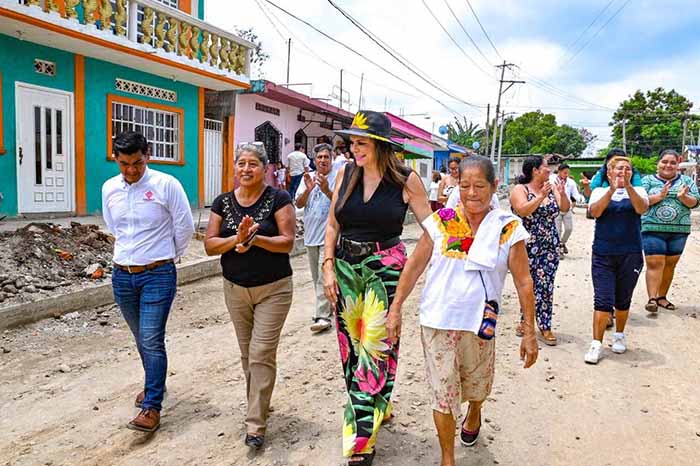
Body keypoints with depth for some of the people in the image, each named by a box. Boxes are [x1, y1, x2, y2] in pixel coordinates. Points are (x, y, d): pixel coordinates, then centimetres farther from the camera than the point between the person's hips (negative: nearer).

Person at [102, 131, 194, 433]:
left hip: (158, 275, -5)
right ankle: (155, 384, 39)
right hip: (122, 276, 5)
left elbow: (185, 228, -5)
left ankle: (152, 407, 1)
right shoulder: (109, 188, 3)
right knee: (141, 339, 18)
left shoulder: (166, 184, -12)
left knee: (152, 340, -7)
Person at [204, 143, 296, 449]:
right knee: (247, 353, 15)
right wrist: (237, 239, -19)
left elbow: (287, 242, -13)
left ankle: (256, 423, 5)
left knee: (262, 354, -6)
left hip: (273, 289, -4)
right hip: (235, 289, 4)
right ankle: (259, 404, 36)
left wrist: (255, 238, -26)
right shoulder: (223, 202, 3)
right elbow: (210, 245, -2)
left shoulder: (278, 199, -8)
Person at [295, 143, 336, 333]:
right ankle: (326, 307, 30)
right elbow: (298, 204, 3)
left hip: (328, 235, -6)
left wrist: (327, 190, -26)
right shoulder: (308, 177, 9)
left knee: (324, 276, -11)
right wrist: (308, 189, -15)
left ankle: (323, 317, -11)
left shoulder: (337, 178, -5)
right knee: (317, 277, 15)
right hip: (311, 234, 6)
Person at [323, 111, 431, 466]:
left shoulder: (405, 179, -7)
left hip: (385, 268, -4)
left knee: (375, 349, -5)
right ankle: (378, 408, 36)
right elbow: (332, 225, 8)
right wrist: (328, 267, 1)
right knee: (350, 344, 13)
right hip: (345, 266, 5)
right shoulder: (346, 173, 3)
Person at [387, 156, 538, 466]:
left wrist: (529, 332, -5)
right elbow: (414, 267, 0)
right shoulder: (440, 222, -5)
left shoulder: (509, 228, -6)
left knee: (477, 385, 22)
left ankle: (474, 414, 58)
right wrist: (395, 309, -2)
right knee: (442, 391, 6)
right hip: (437, 321, 0)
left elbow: (523, 282, -4)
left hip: (480, 323, 1)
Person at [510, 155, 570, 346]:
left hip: (549, 246, 3)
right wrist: (541, 196, -23)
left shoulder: (551, 188, 9)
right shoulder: (520, 189, -4)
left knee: (545, 285, 0)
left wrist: (562, 194, -13)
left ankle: (545, 327, 7)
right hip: (527, 246, -3)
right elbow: (522, 211, -19)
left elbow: (565, 208, 4)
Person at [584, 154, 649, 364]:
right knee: (603, 300, -7)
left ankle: (619, 335, 33)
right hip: (603, 254, -1)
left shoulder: (638, 191, 8)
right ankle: (596, 344, -2)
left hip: (631, 254, 1)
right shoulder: (599, 191, 6)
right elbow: (595, 211, -13)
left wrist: (628, 186, -25)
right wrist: (612, 189, -23)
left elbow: (641, 208, -13)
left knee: (623, 299, 11)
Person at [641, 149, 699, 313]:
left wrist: (683, 197, -17)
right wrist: (659, 196, -20)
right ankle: (652, 298, -11)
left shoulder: (686, 181, 10)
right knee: (655, 264, -9)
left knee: (670, 264, 9)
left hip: (679, 231, 3)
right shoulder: (648, 180, 4)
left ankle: (662, 297, 21)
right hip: (653, 230, -3)